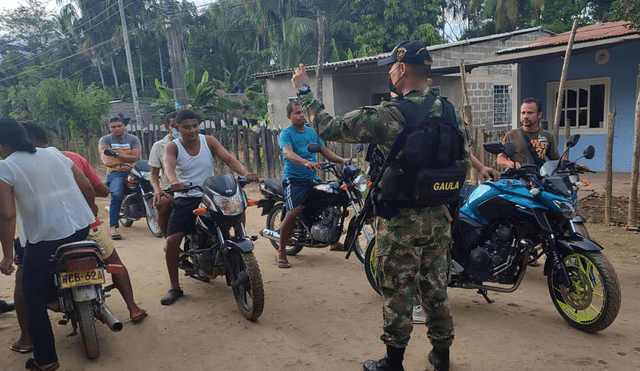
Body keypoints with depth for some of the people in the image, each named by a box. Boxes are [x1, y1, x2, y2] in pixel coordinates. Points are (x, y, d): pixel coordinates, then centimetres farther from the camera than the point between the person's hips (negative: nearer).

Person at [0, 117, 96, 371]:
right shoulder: (55, 154, 8)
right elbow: (87, 187, 9)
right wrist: (92, 213, 26)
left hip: (44, 239, -5)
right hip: (81, 228, 6)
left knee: (34, 298, 11)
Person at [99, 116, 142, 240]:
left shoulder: (133, 139, 12)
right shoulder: (105, 139, 10)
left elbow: (136, 157, -2)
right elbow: (103, 152, -12)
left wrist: (117, 155, -11)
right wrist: (106, 161, -36)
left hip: (132, 171, 4)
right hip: (115, 173, -4)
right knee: (117, 195, -29)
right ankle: (113, 227, -28)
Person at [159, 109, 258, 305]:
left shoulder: (208, 141, 3)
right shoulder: (172, 146, -1)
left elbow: (228, 158, -9)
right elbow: (169, 165, -22)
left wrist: (245, 173, -29)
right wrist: (173, 182, -46)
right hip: (185, 199, -1)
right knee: (172, 240, -13)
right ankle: (175, 288, 3)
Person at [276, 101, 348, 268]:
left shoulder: (311, 131, 16)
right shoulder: (286, 133, -5)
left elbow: (325, 151, 18)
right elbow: (288, 154, -24)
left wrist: (343, 160, 3)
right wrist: (306, 162, -42)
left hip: (313, 179, 7)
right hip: (294, 179, -6)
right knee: (293, 212, -23)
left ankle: (334, 241, 27)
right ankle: (281, 251, -6)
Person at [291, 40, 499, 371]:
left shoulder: (388, 115, -18)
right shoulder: (449, 110, 3)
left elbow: (329, 128, -15)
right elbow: (461, 155, 12)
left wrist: (304, 92, -2)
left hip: (401, 219, -6)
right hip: (439, 216, 7)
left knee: (397, 292, 7)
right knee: (435, 288, 19)